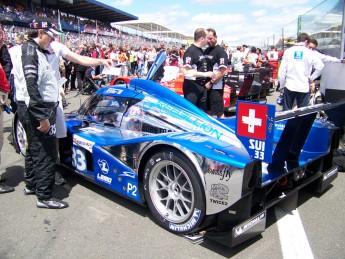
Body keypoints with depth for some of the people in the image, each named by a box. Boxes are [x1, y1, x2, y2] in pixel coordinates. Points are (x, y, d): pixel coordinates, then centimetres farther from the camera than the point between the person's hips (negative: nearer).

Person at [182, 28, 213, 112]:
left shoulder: (201, 50, 13)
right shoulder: (190, 51, -15)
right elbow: (186, 72, -24)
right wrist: (205, 74, -21)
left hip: (202, 86, 9)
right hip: (192, 87, -9)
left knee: (202, 111, 14)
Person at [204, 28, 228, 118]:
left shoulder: (220, 51, -10)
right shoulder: (206, 51, 14)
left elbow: (223, 72, -17)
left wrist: (211, 83, -17)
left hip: (216, 86, -8)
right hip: (206, 85, 8)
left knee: (219, 112, -4)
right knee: (208, 111, 16)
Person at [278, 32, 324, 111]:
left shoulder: (288, 51, 2)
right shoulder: (310, 53, -2)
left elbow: (282, 70, 0)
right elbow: (320, 66, -4)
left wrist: (282, 85, 7)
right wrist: (312, 78, 8)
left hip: (289, 86, 1)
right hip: (304, 87, -1)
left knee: (286, 111, 9)